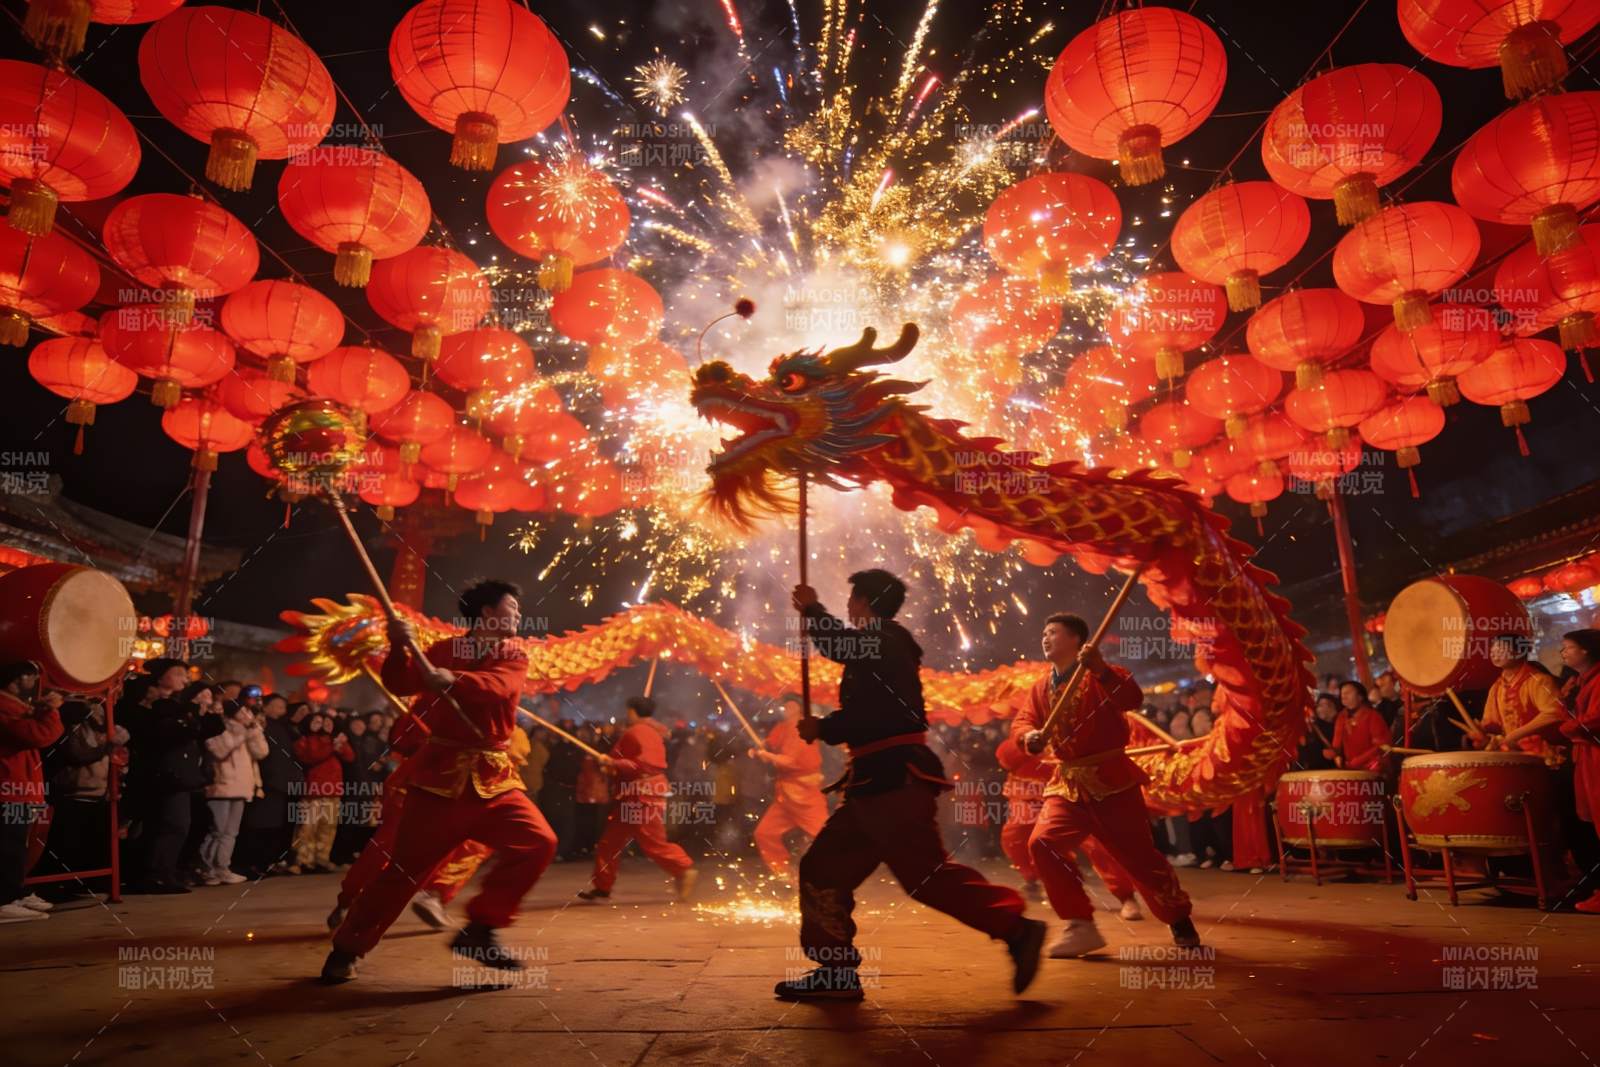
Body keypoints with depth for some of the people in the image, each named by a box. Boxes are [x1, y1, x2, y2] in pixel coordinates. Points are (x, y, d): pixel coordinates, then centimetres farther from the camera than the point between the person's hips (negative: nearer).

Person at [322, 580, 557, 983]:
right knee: (406, 866, 1)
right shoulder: (443, 650, 6)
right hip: (440, 774, -2)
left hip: (494, 778, 2)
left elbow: (496, 687, -16)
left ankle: (479, 927, 1)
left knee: (538, 842, -13)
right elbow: (399, 684, -3)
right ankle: (347, 948, 22)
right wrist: (400, 648, -21)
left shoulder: (515, 657, 5)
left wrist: (454, 680, -34)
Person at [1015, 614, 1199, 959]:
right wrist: (1030, 737, -23)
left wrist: (1101, 669, -42)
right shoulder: (1041, 687, 9)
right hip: (1068, 784, 5)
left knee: (1139, 856, 2)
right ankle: (1081, 926, -1)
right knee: (1043, 843, -14)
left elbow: (1133, 700, -28)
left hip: (1111, 780, -5)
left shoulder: (1099, 676, -10)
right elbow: (1022, 721, 0)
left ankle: (1180, 921, 30)